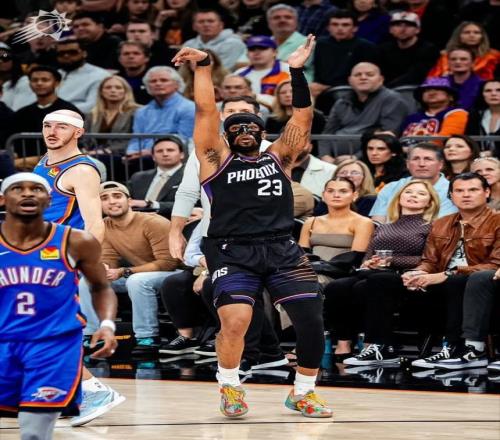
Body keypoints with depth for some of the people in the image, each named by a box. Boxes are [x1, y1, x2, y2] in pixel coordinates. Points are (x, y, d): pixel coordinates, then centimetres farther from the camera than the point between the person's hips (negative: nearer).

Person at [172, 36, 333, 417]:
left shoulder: (278, 158, 19)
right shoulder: (217, 158, 12)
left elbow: (303, 117, 12)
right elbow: (206, 110, 4)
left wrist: (297, 71, 4)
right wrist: (203, 65, 0)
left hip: (282, 251, 3)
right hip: (234, 253, -3)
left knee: (312, 322, -6)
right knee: (235, 322, -23)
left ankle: (303, 393, 16)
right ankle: (230, 388, 3)